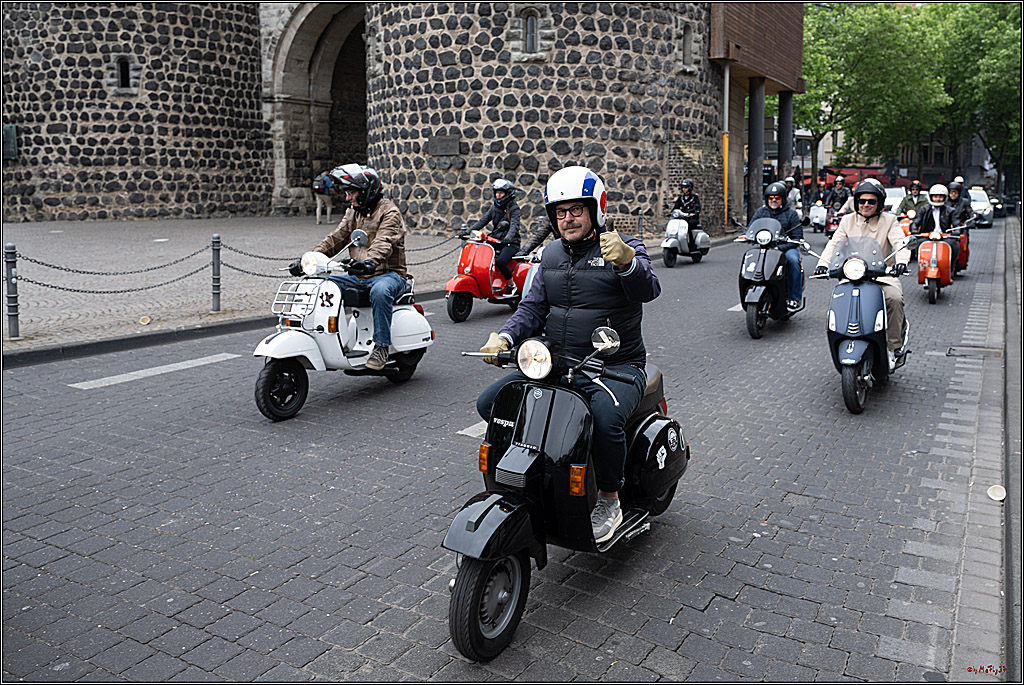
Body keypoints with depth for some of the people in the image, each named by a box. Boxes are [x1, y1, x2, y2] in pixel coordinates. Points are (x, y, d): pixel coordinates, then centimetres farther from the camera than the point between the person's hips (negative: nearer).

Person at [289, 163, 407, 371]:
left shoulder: (389, 212, -9)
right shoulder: (353, 212, 16)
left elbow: (383, 242, -27)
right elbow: (335, 239, 9)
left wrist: (370, 262, -48)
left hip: (388, 274, -8)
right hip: (359, 277, 8)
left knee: (380, 291, -41)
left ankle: (381, 346, -31)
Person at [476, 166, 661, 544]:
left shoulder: (624, 248, -3)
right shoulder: (552, 255, 15)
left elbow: (648, 289, -23)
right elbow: (533, 307, 11)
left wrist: (627, 262, -46)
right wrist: (504, 336, -10)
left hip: (614, 367, -6)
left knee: (606, 417, -36)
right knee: (490, 403, -7)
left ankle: (609, 501, -10)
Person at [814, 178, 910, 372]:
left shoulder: (889, 221, 5)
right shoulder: (847, 221, 11)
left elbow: (900, 242, -9)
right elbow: (834, 243, 1)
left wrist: (901, 261, -32)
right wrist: (823, 262, -19)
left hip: (883, 275, -2)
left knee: (895, 298, -30)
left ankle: (891, 348, -21)